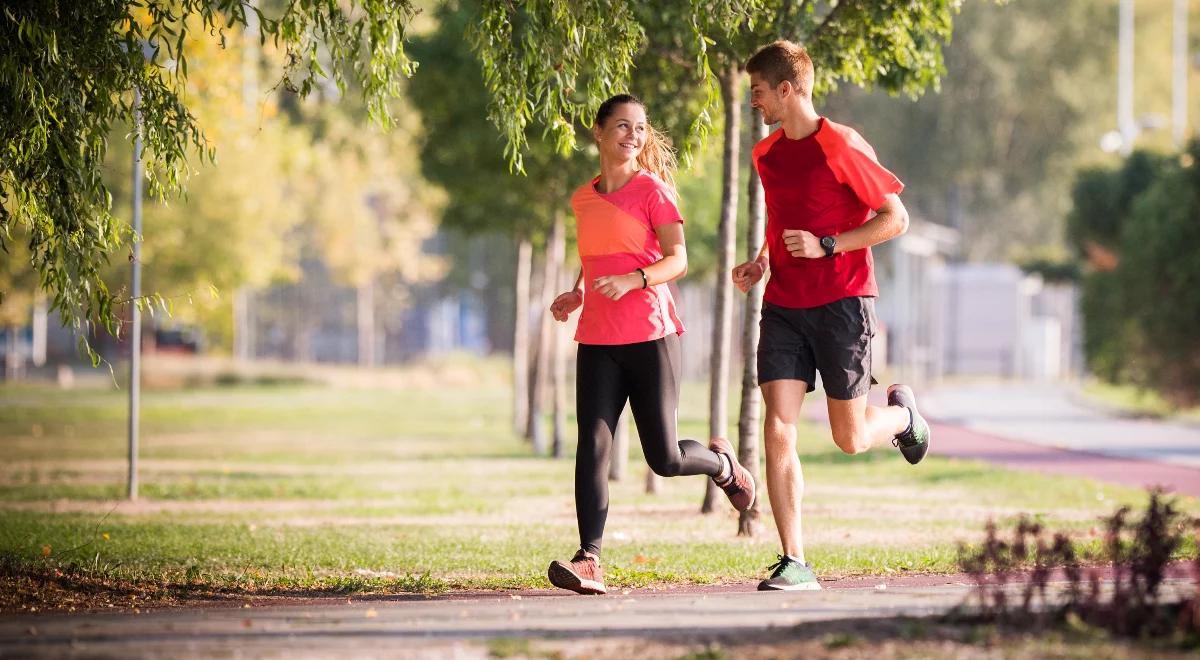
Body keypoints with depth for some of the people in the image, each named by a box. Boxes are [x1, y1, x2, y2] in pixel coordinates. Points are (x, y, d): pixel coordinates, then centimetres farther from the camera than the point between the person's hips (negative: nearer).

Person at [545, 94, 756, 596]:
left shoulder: (652, 190, -3)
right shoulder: (583, 200, 13)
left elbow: (677, 260, -9)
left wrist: (633, 280, -26)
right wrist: (577, 296, 8)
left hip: (650, 336, -4)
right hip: (597, 342, 4)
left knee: (664, 459, -1)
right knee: (592, 446, -12)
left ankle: (721, 463, 33)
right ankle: (589, 561, -17)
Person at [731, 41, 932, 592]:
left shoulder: (842, 147, -11)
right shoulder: (766, 154, 10)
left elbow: (896, 219, -10)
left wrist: (826, 246, -18)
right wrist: (761, 262, 8)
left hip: (842, 303, -5)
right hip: (783, 306, 5)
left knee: (850, 439, 2)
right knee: (778, 431, -10)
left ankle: (901, 412, 38)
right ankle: (794, 565, -9)